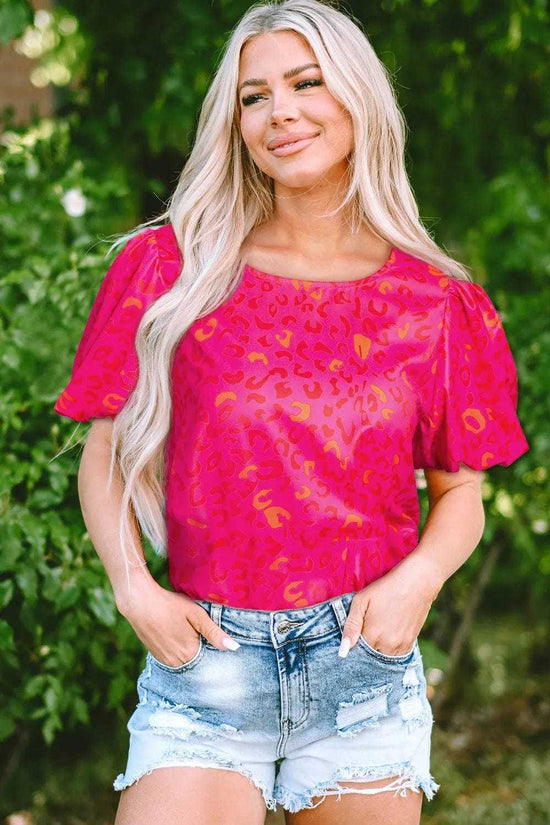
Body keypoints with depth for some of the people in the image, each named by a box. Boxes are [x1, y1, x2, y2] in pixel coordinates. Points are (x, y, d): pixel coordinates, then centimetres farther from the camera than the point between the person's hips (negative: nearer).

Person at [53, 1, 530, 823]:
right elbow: (106, 457, 7)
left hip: (364, 662, 1)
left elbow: (460, 490, 10)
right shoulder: (171, 269, 2)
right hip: (204, 658, -1)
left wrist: (419, 578, -10)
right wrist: (134, 588, -8)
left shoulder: (433, 303, 4)